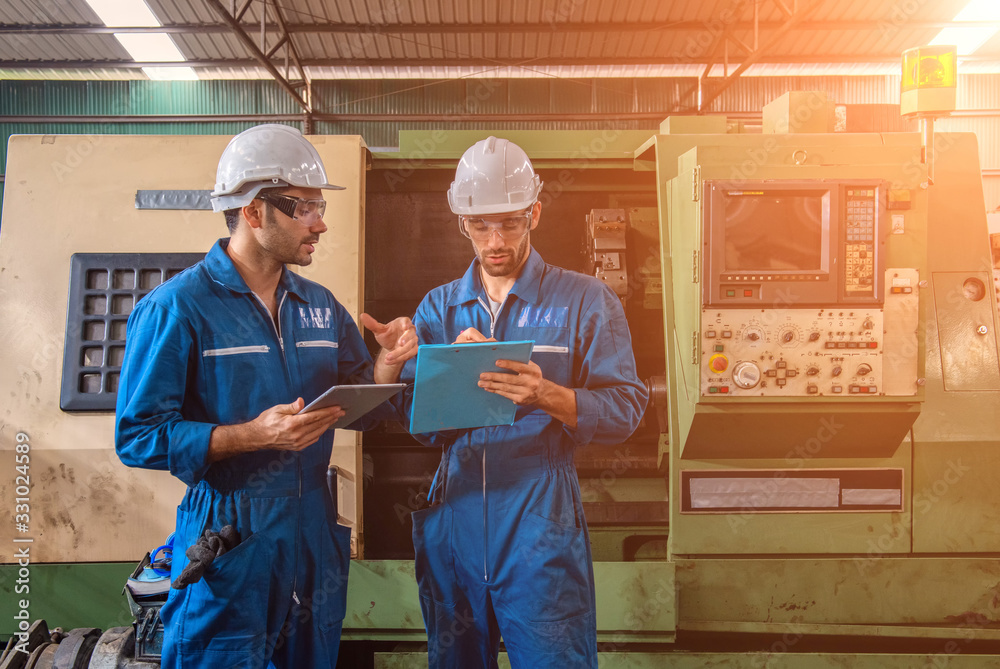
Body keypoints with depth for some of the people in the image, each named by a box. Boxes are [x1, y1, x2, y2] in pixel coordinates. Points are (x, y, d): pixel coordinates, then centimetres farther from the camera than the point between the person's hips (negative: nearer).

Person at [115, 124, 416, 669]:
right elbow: (138, 436, -15)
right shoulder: (176, 307, -11)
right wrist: (253, 435, -25)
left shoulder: (320, 305, 7)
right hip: (227, 542, -6)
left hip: (317, 536, 6)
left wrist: (388, 363, -9)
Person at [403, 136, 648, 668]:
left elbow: (625, 408, -8)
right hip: (452, 526, 4)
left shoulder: (586, 301, 0)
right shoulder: (438, 308, 9)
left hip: (542, 532, -3)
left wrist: (547, 395, -24)